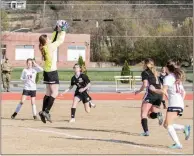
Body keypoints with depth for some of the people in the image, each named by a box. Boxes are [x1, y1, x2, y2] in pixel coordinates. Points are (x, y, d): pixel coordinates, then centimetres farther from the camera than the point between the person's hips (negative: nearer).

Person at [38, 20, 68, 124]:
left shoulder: (43, 48, 6)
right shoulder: (51, 47, -15)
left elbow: (53, 41, 21)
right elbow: (60, 40, -5)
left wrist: (56, 32, 22)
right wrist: (63, 31, 7)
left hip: (46, 72, 8)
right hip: (52, 72, -8)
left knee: (48, 93, 13)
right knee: (54, 93, -6)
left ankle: (43, 112, 9)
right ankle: (46, 111, -15)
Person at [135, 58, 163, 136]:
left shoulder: (145, 72, 2)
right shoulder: (155, 72, 21)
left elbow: (145, 84, -10)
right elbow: (160, 85, 16)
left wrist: (139, 91, 4)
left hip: (151, 94, -6)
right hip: (159, 94, 6)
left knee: (143, 114, 1)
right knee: (150, 114, 17)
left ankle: (146, 131, -14)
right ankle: (158, 114, -16)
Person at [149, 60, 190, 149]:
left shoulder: (168, 78, -5)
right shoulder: (178, 78, 22)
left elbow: (163, 91, -16)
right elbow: (184, 92, 25)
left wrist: (154, 89, -1)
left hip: (174, 104, -9)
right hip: (180, 104, 9)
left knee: (168, 125, -10)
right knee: (166, 125, 12)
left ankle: (178, 144, -19)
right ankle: (185, 128, -1)